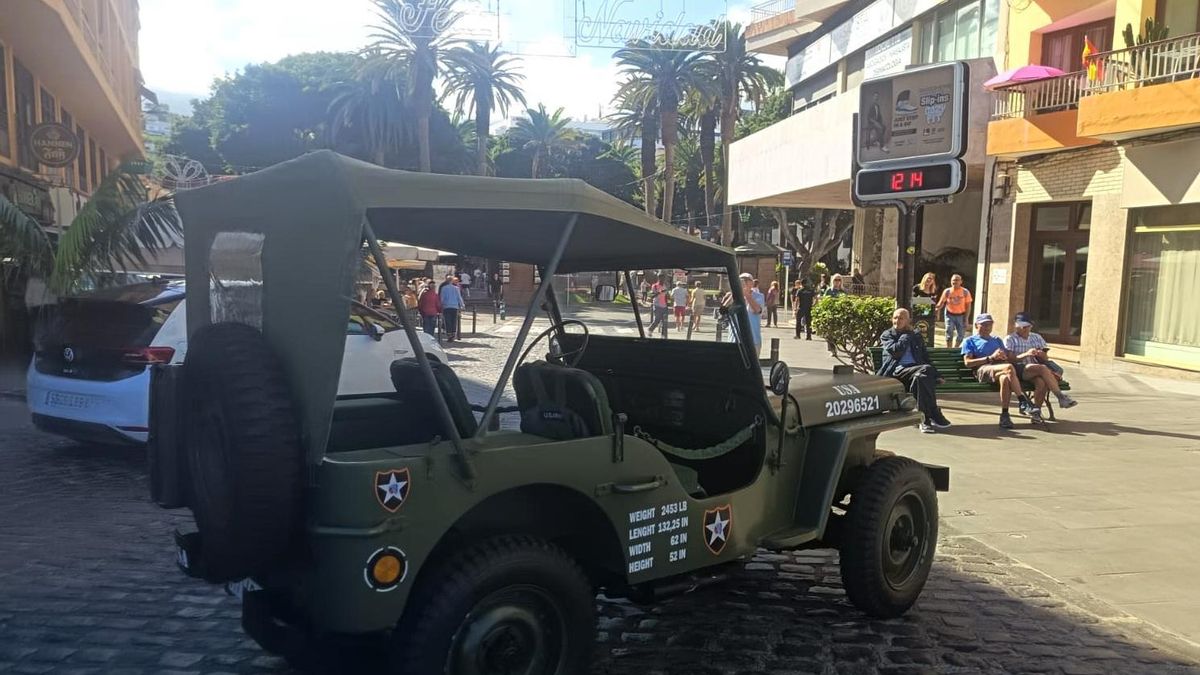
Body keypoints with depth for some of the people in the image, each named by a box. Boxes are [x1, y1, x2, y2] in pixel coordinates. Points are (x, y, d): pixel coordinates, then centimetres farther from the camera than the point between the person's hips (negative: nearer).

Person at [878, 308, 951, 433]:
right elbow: (895, 351, -4)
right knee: (926, 369, -35)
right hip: (897, 371, -3)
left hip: (916, 370, 3)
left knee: (920, 377, -37)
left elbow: (925, 358, 25)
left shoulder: (916, 336, 28)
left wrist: (936, 376, 12)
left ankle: (925, 419, -33)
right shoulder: (887, 335, 17)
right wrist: (906, 335, 6)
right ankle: (934, 416, -30)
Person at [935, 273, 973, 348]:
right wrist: (937, 309, -24)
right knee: (949, 334, -3)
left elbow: (968, 306, -3)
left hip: (961, 315, 1)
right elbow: (941, 302, -3)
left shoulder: (965, 292, -7)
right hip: (950, 315, -1)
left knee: (960, 335, 5)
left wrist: (966, 318, -8)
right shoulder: (947, 291, -6)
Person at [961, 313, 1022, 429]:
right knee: (1009, 368, -36)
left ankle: (1004, 415, -34)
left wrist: (1004, 357, 1)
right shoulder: (969, 341, 20)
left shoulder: (997, 340, 36)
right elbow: (967, 362, 3)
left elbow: (1010, 359, 26)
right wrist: (990, 358, -5)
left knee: (1005, 378, -38)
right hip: (982, 370, -4)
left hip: (1000, 369, 4)